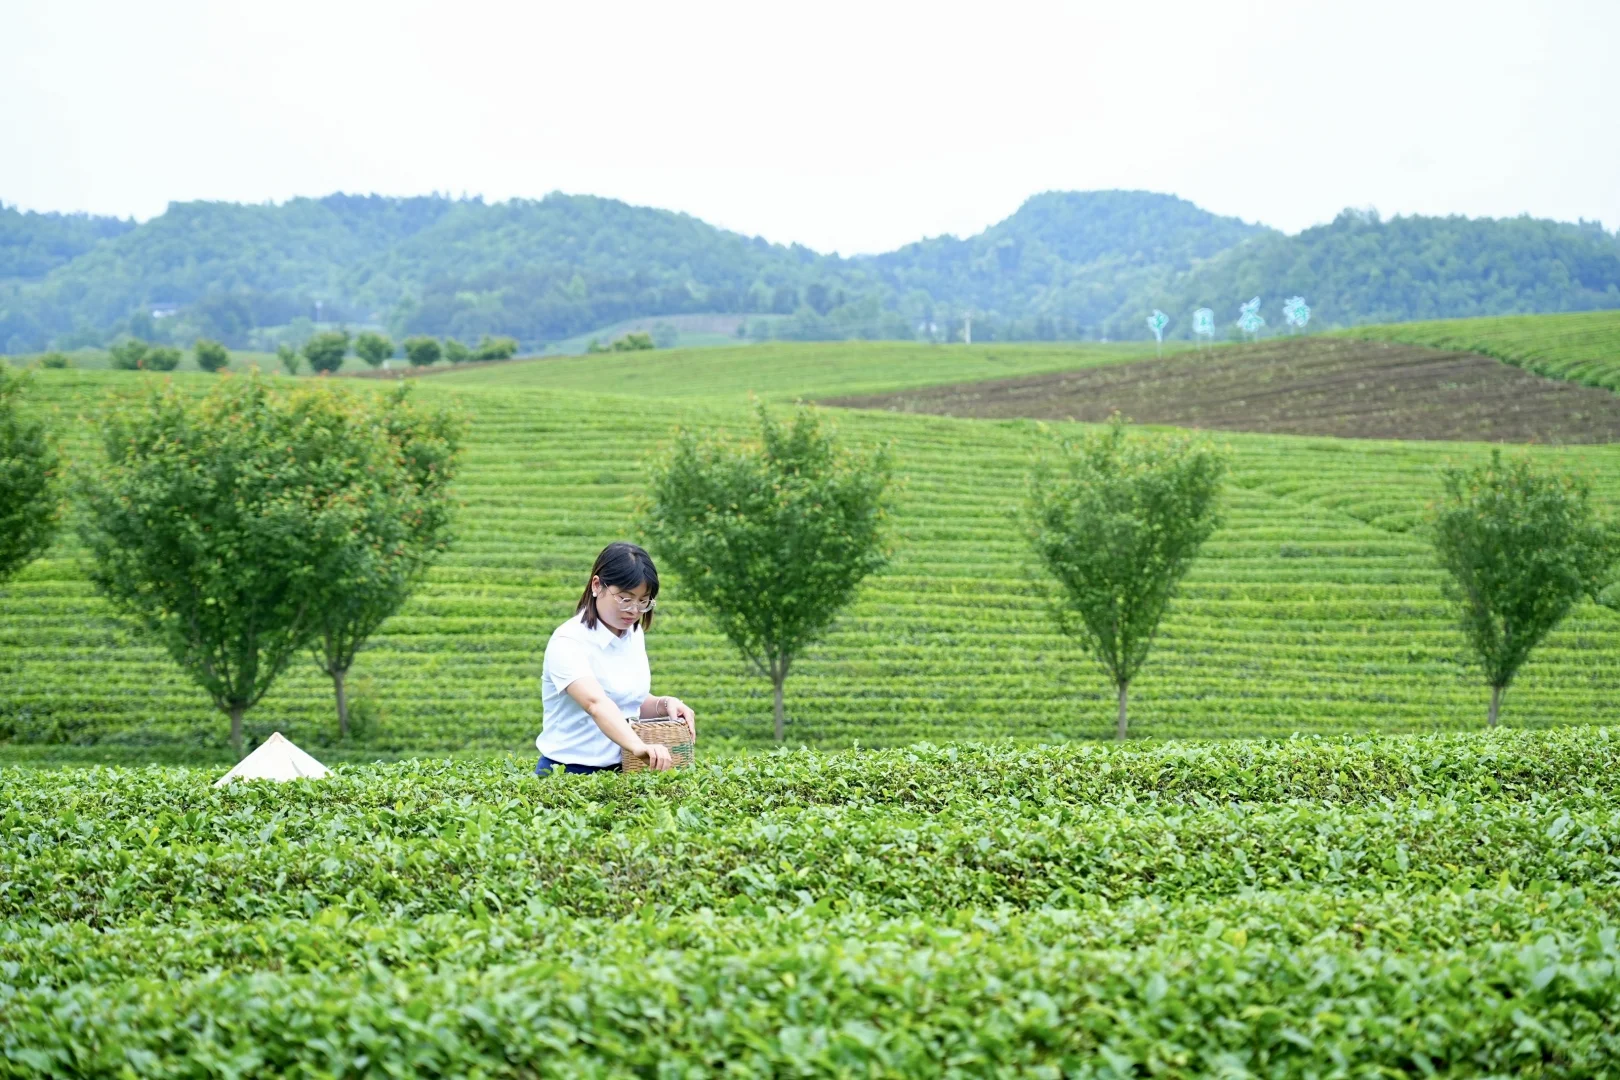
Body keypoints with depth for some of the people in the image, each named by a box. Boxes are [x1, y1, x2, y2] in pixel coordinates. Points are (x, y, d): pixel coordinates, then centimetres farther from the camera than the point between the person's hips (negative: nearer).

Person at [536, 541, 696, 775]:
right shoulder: (568, 642, -14)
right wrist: (638, 746, -45)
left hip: (621, 771, 4)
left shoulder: (634, 635, 8)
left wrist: (664, 705, 0)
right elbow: (595, 703, -31)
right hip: (569, 772, -4)